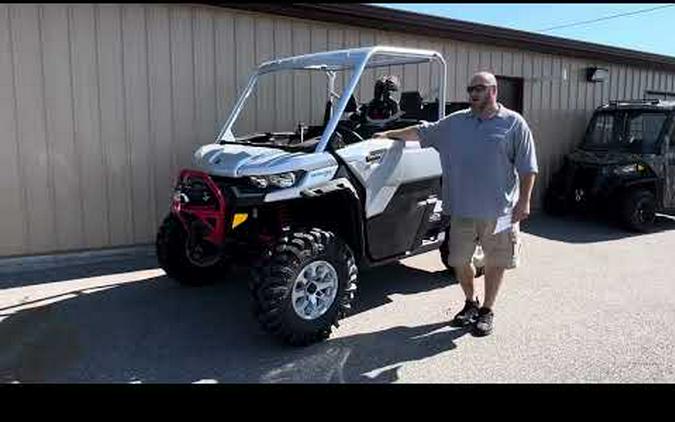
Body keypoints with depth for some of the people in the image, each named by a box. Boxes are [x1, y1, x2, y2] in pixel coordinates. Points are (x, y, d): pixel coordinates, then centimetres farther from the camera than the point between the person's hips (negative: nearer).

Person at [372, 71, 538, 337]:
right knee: (459, 260, 9)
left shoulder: (514, 123, 0)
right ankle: (471, 303, 32)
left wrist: (524, 201, -8)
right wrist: (391, 134, 13)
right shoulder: (455, 122, 10)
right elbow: (422, 132, 16)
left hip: (500, 210, -3)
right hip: (462, 209, 3)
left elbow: (527, 168, -2)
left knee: (495, 262, 8)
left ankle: (487, 310, 25)